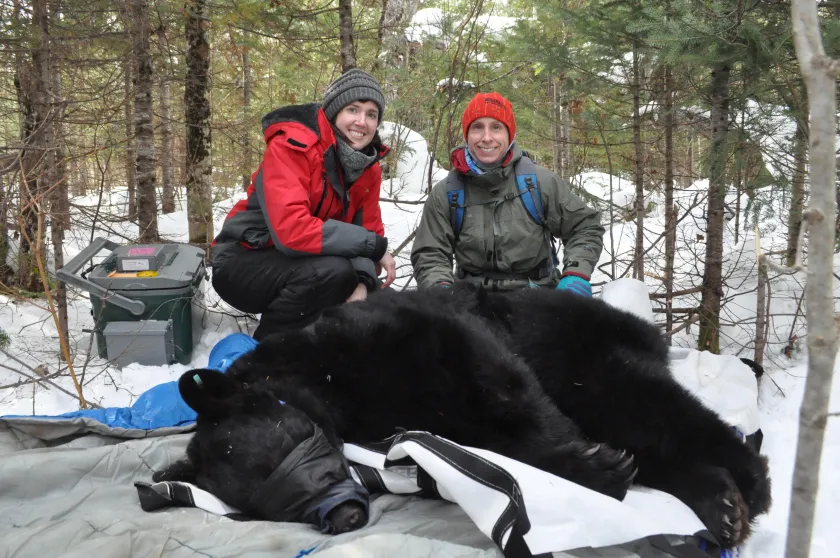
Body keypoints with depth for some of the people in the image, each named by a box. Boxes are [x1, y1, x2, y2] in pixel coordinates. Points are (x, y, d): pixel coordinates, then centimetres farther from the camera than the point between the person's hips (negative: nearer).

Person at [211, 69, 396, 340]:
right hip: (243, 265, -7)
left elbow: (369, 230, -1)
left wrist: (362, 281, -24)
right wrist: (375, 247, -27)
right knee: (333, 271, -33)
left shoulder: (368, 169, -1)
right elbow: (292, 230, -35)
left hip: (299, 267, 7)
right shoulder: (291, 146, -23)